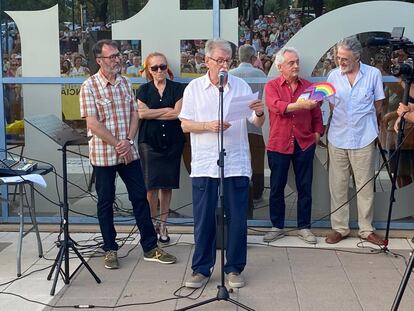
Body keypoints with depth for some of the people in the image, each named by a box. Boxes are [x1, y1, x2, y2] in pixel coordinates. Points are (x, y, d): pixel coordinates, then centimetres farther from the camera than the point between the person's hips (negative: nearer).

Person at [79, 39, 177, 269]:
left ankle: (150, 248, 16)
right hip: (103, 154, -4)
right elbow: (92, 123, -14)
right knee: (105, 202, 7)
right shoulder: (89, 86, -9)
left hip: (129, 153, 5)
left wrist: (128, 141, -9)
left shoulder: (125, 83, 7)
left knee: (140, 198, 7)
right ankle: (110, 250, 20)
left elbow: (134, 114, 6)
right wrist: (117, 144, -14)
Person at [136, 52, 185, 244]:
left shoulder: (177, 89, 4)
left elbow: (178, 113, -9)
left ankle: (163, 223, 15)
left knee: (167, 184, 4)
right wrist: (167, 110, -9)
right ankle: (153, 221, 14)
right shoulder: (144, 90, 7)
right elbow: (141, 113, -8)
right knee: (151, 184, -2)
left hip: (172, 141, 0)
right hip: (149, 141, 0)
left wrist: (152, 113, -7)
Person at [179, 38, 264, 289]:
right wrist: (208, 126, -15)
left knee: (237, 219, 5)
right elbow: (185, 125, 1)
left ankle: (235, 268, 19)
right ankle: (201, 268, 18)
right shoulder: (194, 88, 3)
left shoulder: (241, 86, 5)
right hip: (204, 165, 0)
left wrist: (260, 113, -18)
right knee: (204, 219, 6)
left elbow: (257, 123, 4)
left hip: (237, 164, 1)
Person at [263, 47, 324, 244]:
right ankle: (277, 227, 20)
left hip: (304, 144, 2)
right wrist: (300, 105, -32)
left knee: (305, 188, 7)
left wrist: (317, 133, 0)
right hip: (278, 144, -2)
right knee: (277, 188, 7)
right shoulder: (272, 86, -1)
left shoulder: (308, 86, 6)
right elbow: (276, 106, -21)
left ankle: (304, 227, 19)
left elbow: (316, 114, 10)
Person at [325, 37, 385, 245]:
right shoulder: (333, 75, 2)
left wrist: (363, 120, 8)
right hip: (338, 138, 2)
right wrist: (343, 121, 3)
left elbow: (378, 104, 7)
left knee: (365, 185, 4)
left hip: (363, 138, -2)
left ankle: (366, 229, 16)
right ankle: (339, 228, 17)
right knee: (338, 185, 6)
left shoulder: (373, 74, -3)